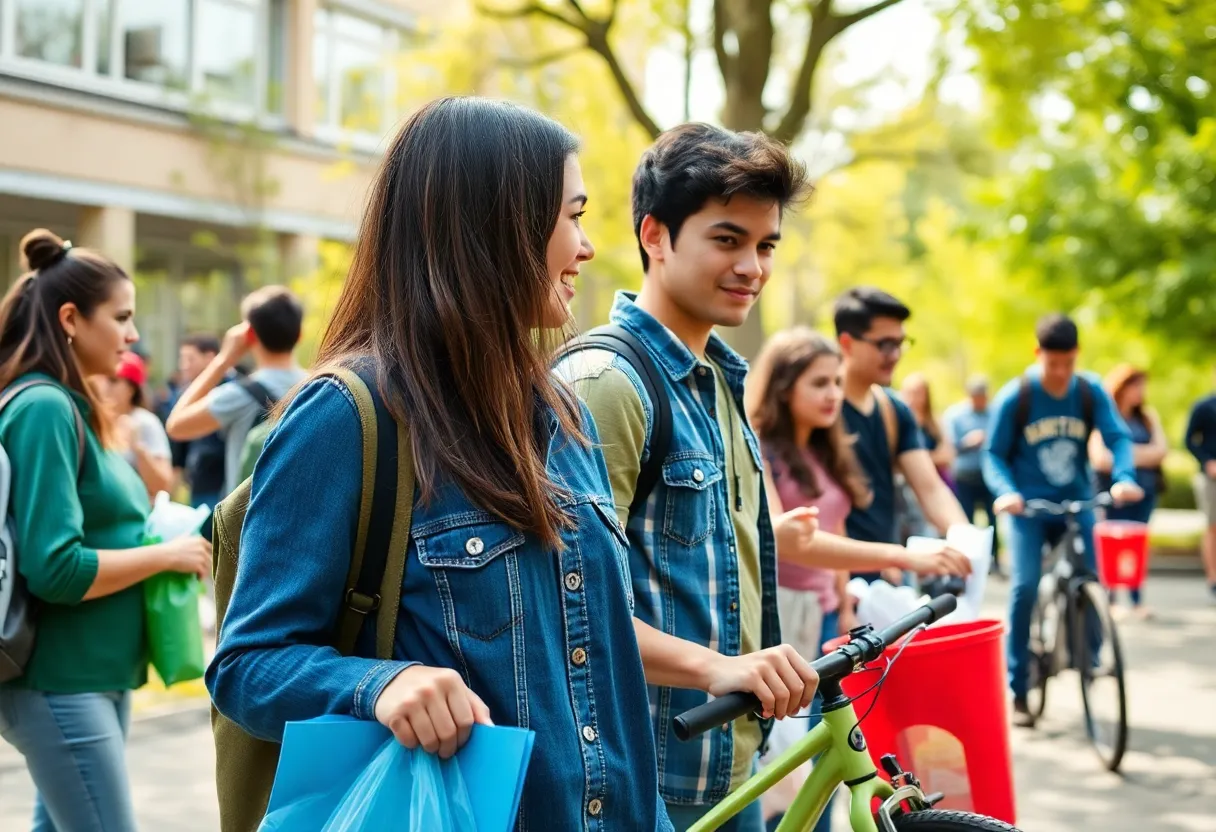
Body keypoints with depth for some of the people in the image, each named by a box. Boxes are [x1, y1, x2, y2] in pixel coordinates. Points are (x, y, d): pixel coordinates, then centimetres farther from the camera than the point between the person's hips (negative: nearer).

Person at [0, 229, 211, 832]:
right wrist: (166, 555, -13)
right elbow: (55, 569, -22)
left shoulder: (69, 406, 13)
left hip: (96, 676, 9)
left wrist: (163, 534, 5)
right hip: (61, 685, -9)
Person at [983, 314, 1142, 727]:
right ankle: (1017, 691, -6)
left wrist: (1124, 477, -29)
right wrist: (1006, 491, -25)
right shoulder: (1013, 398, -9)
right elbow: (994, 455, -6)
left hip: (1077, 503, 3)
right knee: (1025, 586, -17)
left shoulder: (1091, 393, -2)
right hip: (1028, 508, -2)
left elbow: (1117, 437, -9)